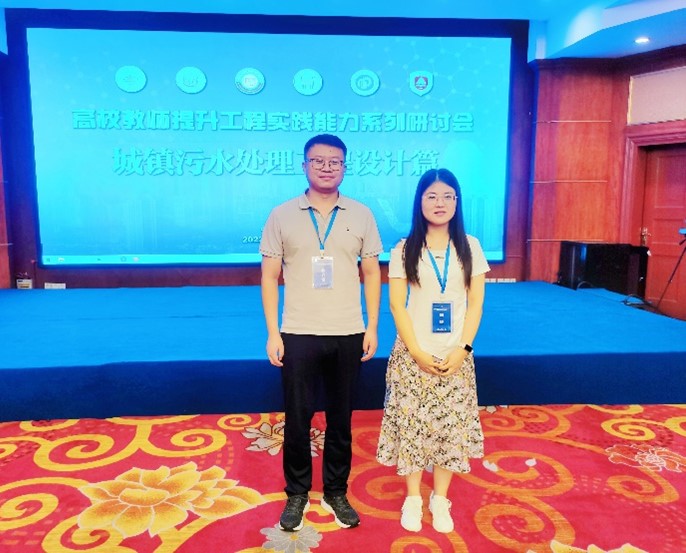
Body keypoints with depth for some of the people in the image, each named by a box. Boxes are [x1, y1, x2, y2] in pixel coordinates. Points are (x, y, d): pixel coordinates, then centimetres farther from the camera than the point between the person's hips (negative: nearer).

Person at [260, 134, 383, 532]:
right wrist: (272, 333, -4)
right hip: (298, 335, -1)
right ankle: (297, 494, 28)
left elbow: (372, 273, 6)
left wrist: (372, 327, 1)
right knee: (297, 418, 8)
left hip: (348, 335, 1)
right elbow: (270, 276, 1)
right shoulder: (282, 215, 1)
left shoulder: (361, 214, 4)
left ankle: (336, 493, 30)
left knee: (341, 418, 12)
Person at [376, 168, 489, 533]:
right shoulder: (404, 250, -1)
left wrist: (462, 349, -9)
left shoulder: (470, 248, 3)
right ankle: (413, 498, 23)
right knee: (411, 423, 4)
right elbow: (397, 305, -4)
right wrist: (417, 352, -12)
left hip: (455, 355, 1)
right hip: (413, 354, -1)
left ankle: (440, 498, 25)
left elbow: (476, 304, 1)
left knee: (451, 425, 6)